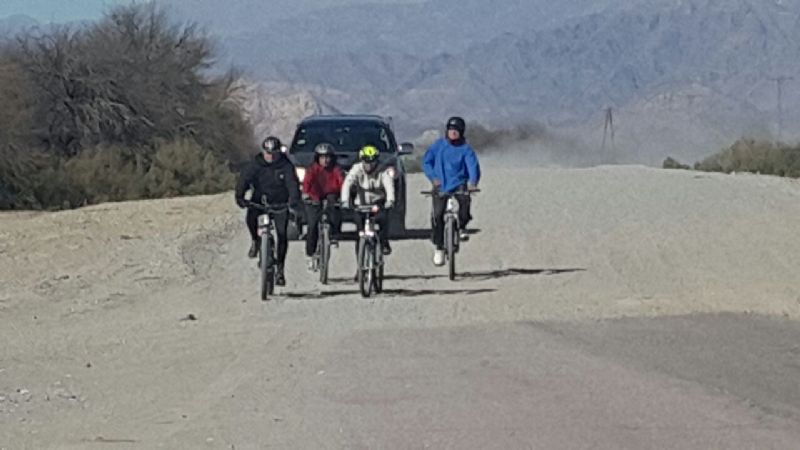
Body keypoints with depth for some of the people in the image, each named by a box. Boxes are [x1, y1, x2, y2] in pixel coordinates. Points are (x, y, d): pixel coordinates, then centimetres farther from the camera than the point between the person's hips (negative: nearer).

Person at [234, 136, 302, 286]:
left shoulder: (286, 166, -13)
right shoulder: (255, 164, -10)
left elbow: (293, 183, -24)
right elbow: (244, 179, -19)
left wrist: (294, 201, -42)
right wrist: (240, 196, -37)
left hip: (280, 202, -1)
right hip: (259, 199, 1)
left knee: (282, 233, -11)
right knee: (250, 217, -29)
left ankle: (280, 269, -1)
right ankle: (255, 241, 3)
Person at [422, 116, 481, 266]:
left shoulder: (466, 149, 0)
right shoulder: (438, 145, 5)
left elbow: (473, 165, -11)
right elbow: (426, 162, 6)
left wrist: (472, 183, -29)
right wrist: (433, 177, -10)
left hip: (459, 183, -1)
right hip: (441, 185, 1)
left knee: (465, 200, -32)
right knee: (437, 215, -11)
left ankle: (462, 227, -4)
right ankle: (439, 248, 4)